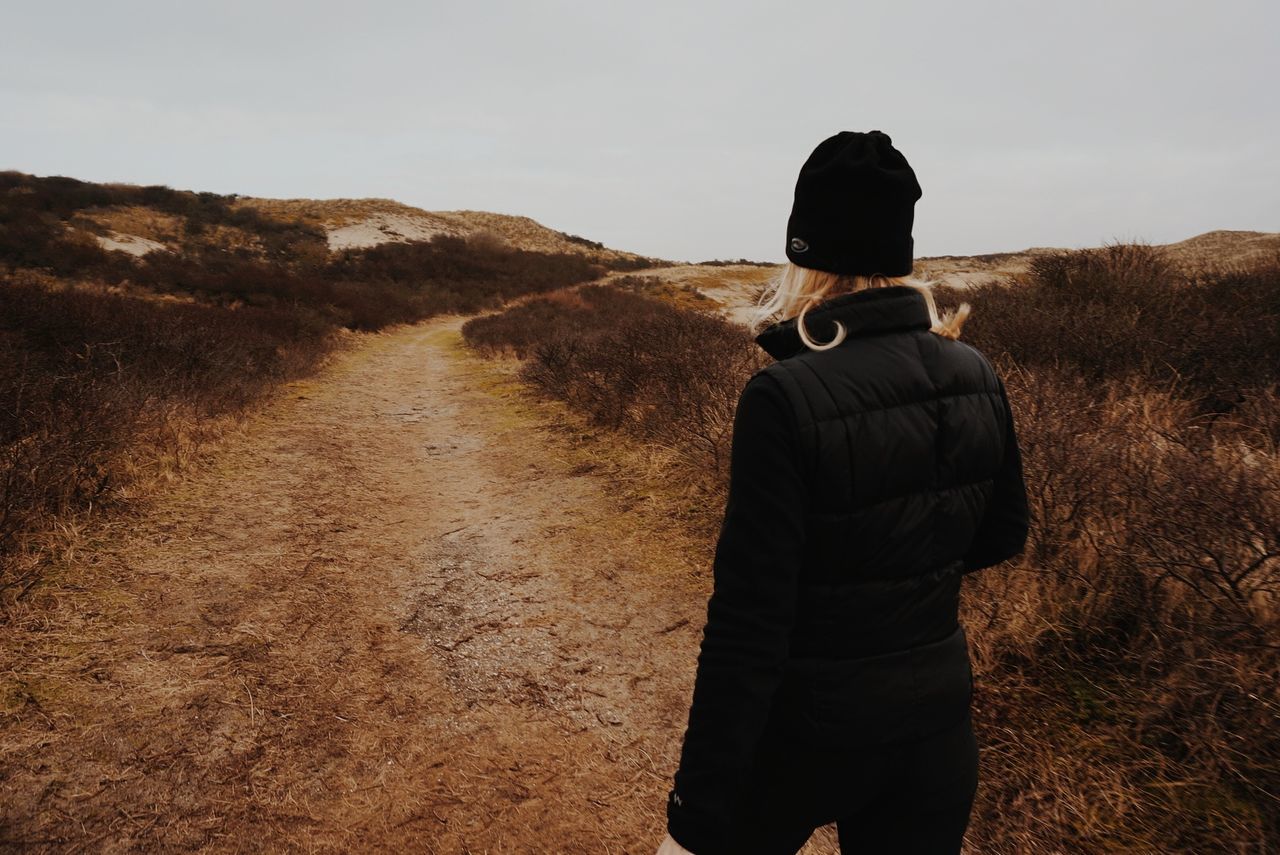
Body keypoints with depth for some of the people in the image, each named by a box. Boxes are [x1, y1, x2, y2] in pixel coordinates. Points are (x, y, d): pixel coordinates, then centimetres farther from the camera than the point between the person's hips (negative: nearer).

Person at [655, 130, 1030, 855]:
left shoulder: (786, 397, -24)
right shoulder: (977, 376, -5)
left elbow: (748, 624, -24)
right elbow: (1003, 536, 9)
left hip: (809, 729, -5)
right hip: (938, 718, 5)